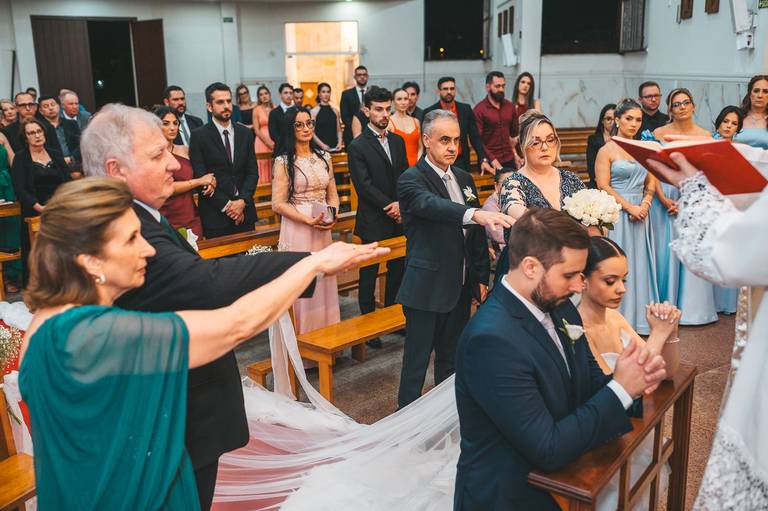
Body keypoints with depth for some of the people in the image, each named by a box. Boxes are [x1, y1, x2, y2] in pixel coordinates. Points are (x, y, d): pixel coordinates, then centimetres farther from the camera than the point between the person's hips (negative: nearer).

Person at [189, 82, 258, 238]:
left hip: (245, 213, 3)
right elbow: (201, 177, -7)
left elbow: (252, 172, 6)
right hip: (215, 215, -3)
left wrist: (243, 201, -9)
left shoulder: (245, 133, 9)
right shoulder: (199, 136, -3)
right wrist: (226, 205, -12)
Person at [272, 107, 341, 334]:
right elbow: (278, 204, -9)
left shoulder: (324, 158, 11)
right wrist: (309, 221, -16)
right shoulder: (284, 162, -5)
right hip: (297, 230, -5)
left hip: (323, 231, 5)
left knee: (325, 283, 9)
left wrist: (333, 214, -5)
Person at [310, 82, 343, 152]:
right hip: (320, 148, -3)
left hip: (334, 147, 3)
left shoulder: (335, 111, 12)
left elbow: (339, 130, 13)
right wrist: (322, 145, -15)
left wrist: (339, 142, -5)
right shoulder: (314, 111, 1)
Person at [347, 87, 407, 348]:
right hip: (373, 222, -5)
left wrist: (401, 204, -8)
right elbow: (364, 186, -13)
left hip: (399, 219, 6)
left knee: (398, 270, 12)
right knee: (369, 274, 4)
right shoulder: (357, 147, -7)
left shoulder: (398, 141, 11)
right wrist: (389, 207, -14)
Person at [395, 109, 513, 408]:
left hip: (461, 288, 7)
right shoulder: (411, 179, -12)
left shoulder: (465, 179, 11)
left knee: (452, 359, 19)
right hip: (426, 290, -7)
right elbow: (432, 205, -35)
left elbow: (477, 234, 15)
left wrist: (481, 279, 13)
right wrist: (476, 214, -51)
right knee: (417, 361, 3)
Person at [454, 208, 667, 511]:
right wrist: (620, 389, -19)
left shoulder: (559, 307, -1)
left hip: (559, 477, 7)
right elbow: (548, 450, -25)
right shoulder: (492, 339, -27)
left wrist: (637, 378, -12)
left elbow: (590, 384, 7)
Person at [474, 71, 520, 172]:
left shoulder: (510, 106, 9)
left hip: (509, 160, 4)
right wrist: (492, 160, -16)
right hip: (490, 162, -4)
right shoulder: (479, 109, -7)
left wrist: (515, 154, 7)